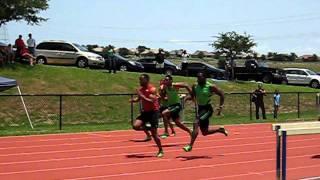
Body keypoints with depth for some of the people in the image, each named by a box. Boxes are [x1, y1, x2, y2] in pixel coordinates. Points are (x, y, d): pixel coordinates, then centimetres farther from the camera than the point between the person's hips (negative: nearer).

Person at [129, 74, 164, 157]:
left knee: (154, 133, -3)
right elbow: (139, 99, 22)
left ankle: (161, 151, 13)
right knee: (136, 126, -15)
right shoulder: (141, 89, 6)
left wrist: (142, 96, -28)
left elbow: (152, 101, -26)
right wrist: (134, 100, 0)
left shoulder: (152, 89, -15)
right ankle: (148, 129, 12)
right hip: (145, 111, 7)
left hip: (153, 111, -7)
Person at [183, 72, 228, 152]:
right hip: (199, 109, 6)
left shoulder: (211, 87, -10)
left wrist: (220, 106, -10)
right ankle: (220, 130, 39)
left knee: (196, 124, -26)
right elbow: (192, 96, 15)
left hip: (207, 109, -6)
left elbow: (221, 94, -4)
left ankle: (190, 146, -25)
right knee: (205, 132, 12)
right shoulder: (195, 86, 3)